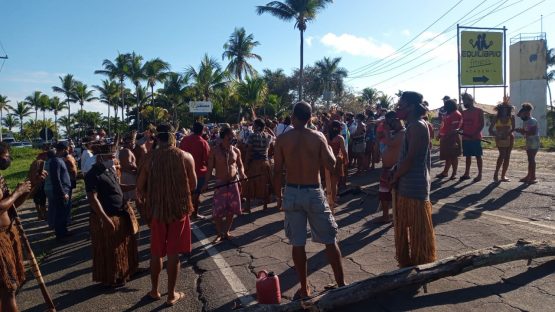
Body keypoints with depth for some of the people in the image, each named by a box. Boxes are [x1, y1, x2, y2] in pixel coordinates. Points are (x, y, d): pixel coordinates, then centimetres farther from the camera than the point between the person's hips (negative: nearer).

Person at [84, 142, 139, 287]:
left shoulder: (110, 170, 7)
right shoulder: (93, 175, -19)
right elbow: (93, 199, -23)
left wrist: (135, 186, 6)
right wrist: (106, 219, -27)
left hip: (120, 215, 9)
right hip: (107, 218, -9)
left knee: (124, 246, 20)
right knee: (109, 251, 7)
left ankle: (125, 272, 37)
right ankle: (110, 278, 23)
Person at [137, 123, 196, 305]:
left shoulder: (149, 158, -5)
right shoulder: (186, 157, -8)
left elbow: (140, 187, -1)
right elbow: (193, 186, -2)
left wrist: (145, 199, 19)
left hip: (156, 209, 1)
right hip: (179, 208, -1)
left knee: (156, 252, 17)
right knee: (173, 252, 9)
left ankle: (154, 290, 31)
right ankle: (171, 294, 19)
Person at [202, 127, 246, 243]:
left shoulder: (236, 151, 2)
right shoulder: (215, 151, -6)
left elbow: (240, 165, 13)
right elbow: (210, 168, -3)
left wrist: (242, 173, -8)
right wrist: (206, 183, -11)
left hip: (233, 183, 3)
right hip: (220, 184, -2)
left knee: (231, 210, 9)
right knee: (217, 212, -4)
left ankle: (227, 232, 26)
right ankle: (220, 234, 15)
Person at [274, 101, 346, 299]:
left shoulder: (282, 139, -3)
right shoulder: (318, 137, -5)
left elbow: (277, 171, -3)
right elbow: (331, 165, -4)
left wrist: (278, 196, 8)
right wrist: (329, 148, 14)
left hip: (292, 193, 1)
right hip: (314, 193, 0)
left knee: (298, 244, 10)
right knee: (330, 240, 12)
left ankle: (304, 289, 19)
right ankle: (341, 284, 19)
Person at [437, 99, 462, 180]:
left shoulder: (456, 114, -12)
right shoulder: (447, 114, 18)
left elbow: (454, 128, -20)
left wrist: (447, 135, -25)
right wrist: (440, 134, 19)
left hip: (452, 138, -10)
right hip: (445, 138, 10)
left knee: (453, 156, -3)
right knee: (447, 156, 14)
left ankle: (454, 173, 3)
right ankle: (445, 172, 20)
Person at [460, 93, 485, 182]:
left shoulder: (479, 111, -4)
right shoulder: (464, 112, 12)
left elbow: (482, 125, -8)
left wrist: (475, 134, -19)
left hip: (476, 138, -5)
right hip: (466, 138, 5)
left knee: (478, 156, 0)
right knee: (468, 156, 10)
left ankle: (479, 174, 5)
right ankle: (467, 173, 15)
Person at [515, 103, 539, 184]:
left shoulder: (533, 121, -14)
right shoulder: (525, 122, 13)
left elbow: (533, 132, -24)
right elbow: (524, 133, 19)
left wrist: (523, 131, -21)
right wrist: (519, 130, 0)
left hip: (534, 144, -9)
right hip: (529, 143, 9)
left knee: (531, 159, -9)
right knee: (530, 159, 12)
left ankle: (533, 177, -6)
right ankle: (529, 176, 19)